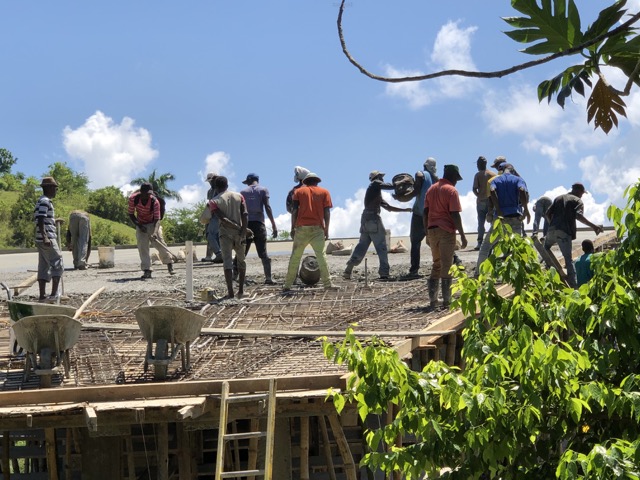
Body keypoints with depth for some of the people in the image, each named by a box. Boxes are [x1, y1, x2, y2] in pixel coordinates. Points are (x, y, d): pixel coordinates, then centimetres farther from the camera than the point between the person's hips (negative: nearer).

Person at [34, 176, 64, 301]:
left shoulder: (42, 201, 18)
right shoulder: (45, 202, -13)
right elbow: (40, 220, -22)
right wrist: (45, 237, -29)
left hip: (42, 240, 10)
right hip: (48, 239, -10)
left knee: (44, 267, 8)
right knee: (58, 265, -6)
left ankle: (42, 295, 6)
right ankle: (54, 294, -9)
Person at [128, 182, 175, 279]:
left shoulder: (155, 202, -27)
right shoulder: (133, 198, -22)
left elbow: (157, 219, -29)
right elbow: (131, 214, -10)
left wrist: (155, 232, -46)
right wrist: (139, 225, -23)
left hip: (152, 224, -2)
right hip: (140, 224, 2)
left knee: (159, 243, -12)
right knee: (142, 246, -10)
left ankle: (169, 263, 11)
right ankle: (147, 271, -9)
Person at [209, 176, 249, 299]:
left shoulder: (214, 201, -1)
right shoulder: (238, 196, 6)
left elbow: (222, 218, -13)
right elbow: (245, 215, -5)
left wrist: (237, 227, -11)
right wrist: (243, 232, -9)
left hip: (225, 234, -3)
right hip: (239, 233, 3)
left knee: (227, 262, -5)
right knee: (241, 261, 16)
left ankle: (230, 291, -16)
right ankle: (241, 290, 17)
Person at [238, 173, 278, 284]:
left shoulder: (243, 192, 10)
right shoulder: (263, 190, 5)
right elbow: (267, 207, -5)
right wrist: (273, 225, -6)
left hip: (245, 224, 1)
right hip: (258, 224, -1)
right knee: (263, 253, 0)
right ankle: (268, 278, -5)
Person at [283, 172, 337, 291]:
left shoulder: (299, 191, 11)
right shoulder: (324, 192, 10)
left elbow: (294, 210, 3)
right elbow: (327, 212, 3)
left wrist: (293, 228, 5)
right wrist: (326, 229, 7)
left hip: (301, 228, 1)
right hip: (317, 228, -1)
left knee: (295, 257, 4)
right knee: (321, 256, 0)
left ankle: (287, 285, 3)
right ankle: (327, 284, -6)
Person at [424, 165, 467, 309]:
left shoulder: (431, 189, 12)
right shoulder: (451, 190, -8)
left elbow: (425, 213, 12)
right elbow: (455, 215, -14)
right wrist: (462, 236, -11)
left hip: (432, 230, 6)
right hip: (446, 231, -6)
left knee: (436, 265, 14)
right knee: (446, 266, -2)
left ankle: (433, 300, 9)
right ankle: (446, 300, -2)